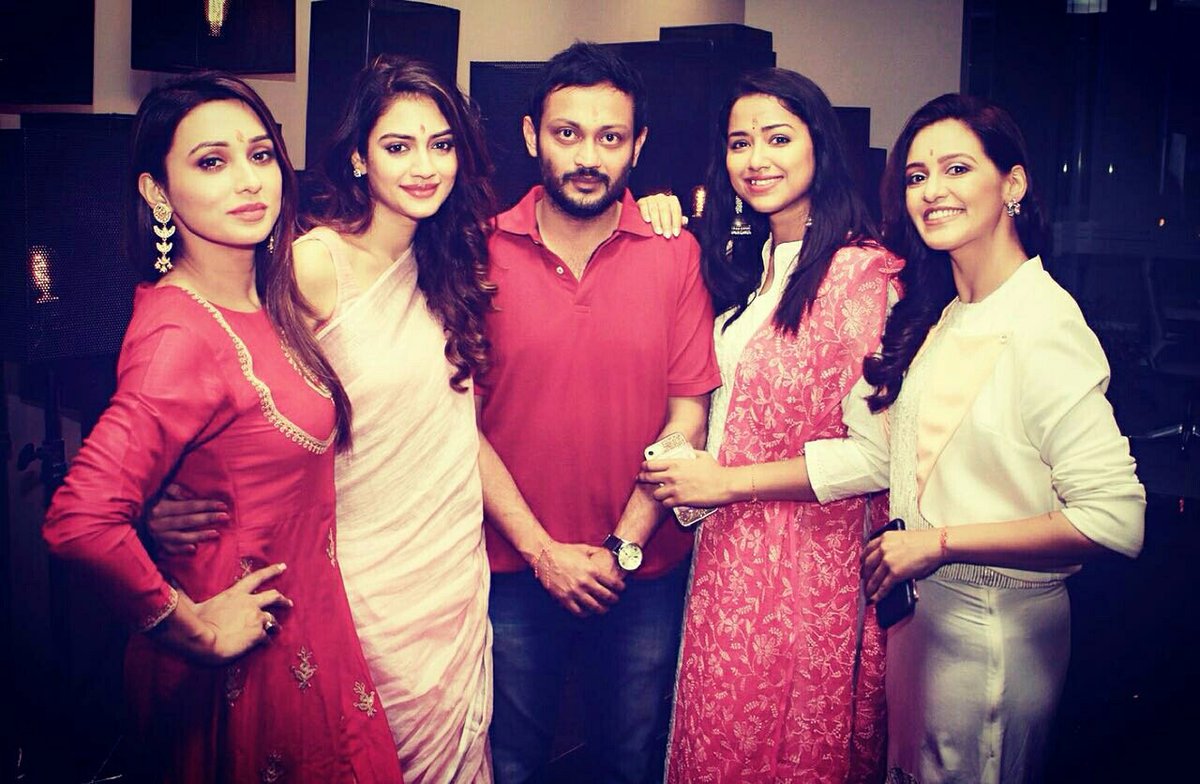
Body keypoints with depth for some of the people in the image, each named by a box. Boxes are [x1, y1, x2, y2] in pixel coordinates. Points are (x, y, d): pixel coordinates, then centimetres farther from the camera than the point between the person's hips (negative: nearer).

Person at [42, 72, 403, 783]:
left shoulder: (264, 303, 0)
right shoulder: (180, 334, -25)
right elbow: (81, 519, -34)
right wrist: (195, 627, -22)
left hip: (304, 629, 8)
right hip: (246, 663, -8)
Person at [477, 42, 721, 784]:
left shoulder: (676, 254, -4)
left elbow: (688, 417, -5)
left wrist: (624, 547, -11)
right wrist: (543, 550, -10)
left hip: (644, 574, 1)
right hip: (515, 569, 0)